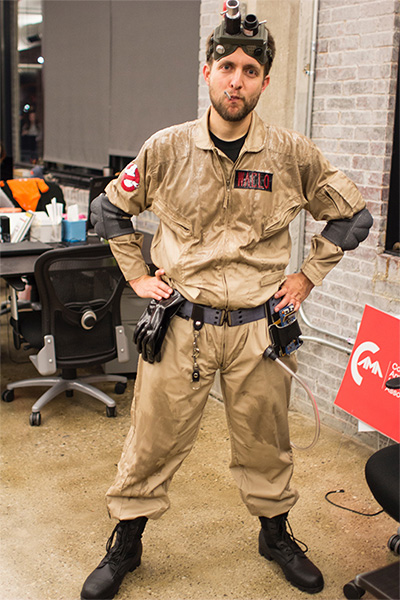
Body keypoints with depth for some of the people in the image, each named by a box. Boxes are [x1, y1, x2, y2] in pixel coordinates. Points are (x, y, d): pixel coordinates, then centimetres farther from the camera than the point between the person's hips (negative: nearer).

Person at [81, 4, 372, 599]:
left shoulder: (293, 154, -3)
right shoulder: (167, 148, -3)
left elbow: (351, 216, 11)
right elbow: (110, 210, 11)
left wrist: (307, 277, 6)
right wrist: (138, 276, 6)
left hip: (258, 326, 1)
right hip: (179, 325, 0)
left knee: (266, 445, 16)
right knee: (151, 444, 8)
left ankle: (276, 535, 40)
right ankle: (125, 546, 30)